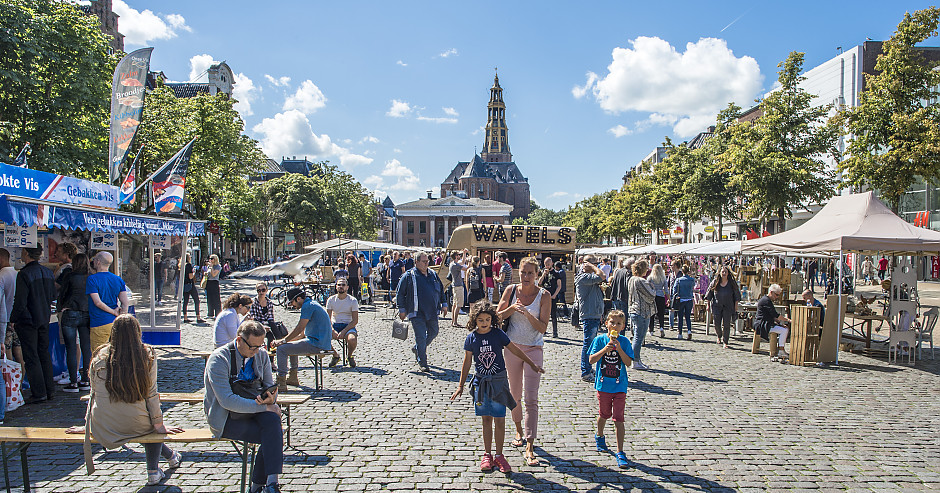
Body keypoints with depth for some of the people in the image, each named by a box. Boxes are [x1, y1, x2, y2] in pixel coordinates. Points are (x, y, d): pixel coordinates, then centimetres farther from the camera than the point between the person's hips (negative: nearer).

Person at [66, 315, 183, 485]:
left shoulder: (100, 358, -2)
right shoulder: (147, 356, -9)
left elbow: (94, 395, 8)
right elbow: (151, 395, -4)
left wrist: (88, 425, 21)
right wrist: (159, 424, 6)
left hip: (103, 431, 3)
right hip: (135, 426, -3)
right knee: (151, 422, 32)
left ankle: (170, 455, 39)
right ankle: (153, 470, 30)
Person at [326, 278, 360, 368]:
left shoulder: (353, 301, -2)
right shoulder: (331, 300, 5)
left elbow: (355, 321, -6)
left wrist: (344, 331, -19)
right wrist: (332, 330, -17)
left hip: (348, 325, -3)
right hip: (335, 325, 3)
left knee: (352, 339, -35)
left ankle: (349, 356, 1)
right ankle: (335, 356, 3)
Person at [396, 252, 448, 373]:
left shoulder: (433, 274, 11)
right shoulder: (409, 276, -5)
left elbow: (441, 289, 22)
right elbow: (400, 293, -2)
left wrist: (444, 304, 16)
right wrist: (402, 309, -5)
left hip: (432, 312, 6)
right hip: (417, 313, -6)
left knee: (434, 332, 13)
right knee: (421, 337, -6)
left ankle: (417, 349, 37)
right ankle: (422, 363, 6)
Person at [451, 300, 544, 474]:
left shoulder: (498, 335, -5)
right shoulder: (471, 339, -2)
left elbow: (515, 350, 5)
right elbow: (467, 362, 5)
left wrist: (532, 364, 7)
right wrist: (461, 386, 7)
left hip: (499, 381, -1)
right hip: (481, 381, 1)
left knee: (499, 420, 1)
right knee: (486, 420, 8)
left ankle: (499, 455, 14)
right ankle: (487, 455, 20)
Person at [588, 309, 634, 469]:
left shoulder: (624, 341, -2)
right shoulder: (600, 339, -3)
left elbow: (628, 362, -9)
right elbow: (591, 360, -10)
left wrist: (619, 348, -20)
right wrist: (605, 349, -22)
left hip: (619, 386, -1)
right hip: (603, 384, 1)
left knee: (618, 419, -5)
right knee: (604, 414, 18)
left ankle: (620, 453, -1)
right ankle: (599, 436, 49)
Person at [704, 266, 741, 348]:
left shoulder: (732, 283, 1)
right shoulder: (715, 282, 1)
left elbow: (737, 295, 8)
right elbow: (709, 293, 10)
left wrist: (736, 307, 4)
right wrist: (708, 305, 7)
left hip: (728, 307, 0)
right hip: (716, 306, 0)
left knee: (726, 325, -5)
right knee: (717, 323, -3)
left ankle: (725, 342, 3)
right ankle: (719, 336, 27)